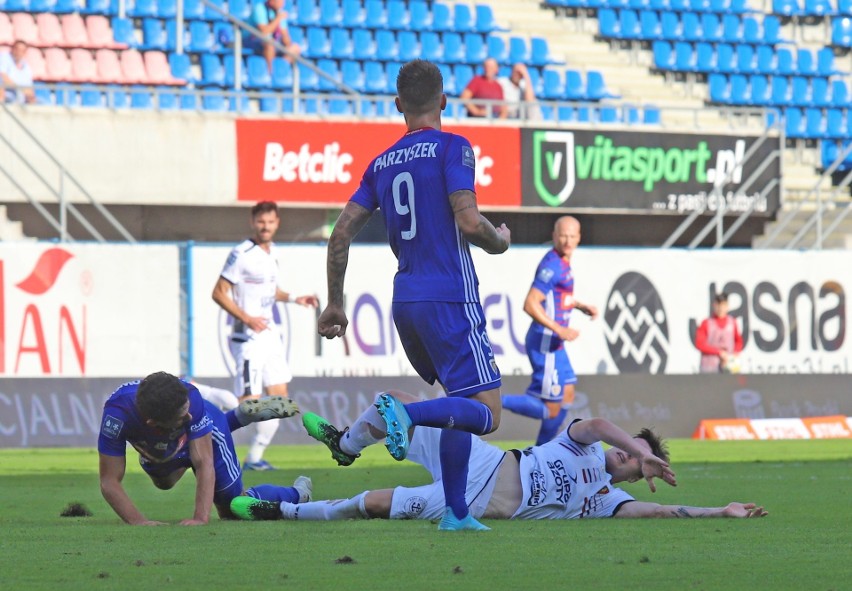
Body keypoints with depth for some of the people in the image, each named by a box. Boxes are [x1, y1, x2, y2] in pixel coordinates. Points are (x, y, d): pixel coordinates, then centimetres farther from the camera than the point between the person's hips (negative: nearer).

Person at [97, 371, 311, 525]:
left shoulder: (189, 397, -45)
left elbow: (204, 463, -41)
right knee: (163, 482, 36)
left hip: (205, 435, -3)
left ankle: (296, 493, 32)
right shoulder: (117, 415, -46)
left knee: (233, 511, 3)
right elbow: (110, 481, -39)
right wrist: (137, 521, -52)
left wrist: (200, 518, -52)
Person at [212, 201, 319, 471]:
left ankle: (254, 458, 14)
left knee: (279, 396, 7)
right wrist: (247, 318, -23)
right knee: (249, 402, -12)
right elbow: (219, 293, -15)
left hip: (270, 334, 9)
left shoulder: (272, 252, 11)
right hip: (248, 337, -9)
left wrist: (294, 298, 16)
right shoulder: (241, 254, -14)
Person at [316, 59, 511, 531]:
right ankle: (403, 413, -32)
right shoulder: (451, 148, -5)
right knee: (485, 412, -9)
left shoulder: (382, 164, 14)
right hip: (450, 298, -7)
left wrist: (334, 303, 19)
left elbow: (340, 234, 11)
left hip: (405, 300, 7)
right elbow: (468, 222, -16)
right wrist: (500, 241, 6)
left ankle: (456, 512, 6)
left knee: (461, 407, 18)